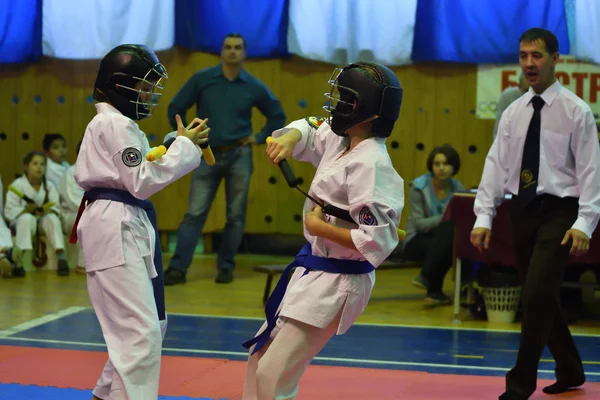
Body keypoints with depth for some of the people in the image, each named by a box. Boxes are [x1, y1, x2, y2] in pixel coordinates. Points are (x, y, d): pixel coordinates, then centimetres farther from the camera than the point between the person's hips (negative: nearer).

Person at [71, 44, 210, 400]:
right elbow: (142, 181, -18)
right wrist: (185, 146, -13)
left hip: (128, 228, 11)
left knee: (153, 326, 17)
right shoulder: (117, 124, -13)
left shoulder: (110, 122, 20)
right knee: (141, 332, -15)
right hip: (117, 228, -11)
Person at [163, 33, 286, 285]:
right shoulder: (202, 79, -3)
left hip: (238, 156, 1)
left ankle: (226, 267, 15)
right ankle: (178, 267, -6)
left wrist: (260, 138, 4)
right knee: (195, 213, -5)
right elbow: (175, 108, 5)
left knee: (236, 216, 4)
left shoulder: (254, 87, 0)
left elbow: (278, 116, 14)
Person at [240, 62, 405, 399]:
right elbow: (309, 129, 22)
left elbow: (377, 241, -29)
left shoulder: (371, 165, -25)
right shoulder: (340, 141, 2)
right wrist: (289, 140, -1)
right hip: (314, 270, 10)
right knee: (262, 355, 22)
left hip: (337, 282, -10)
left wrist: (321, 228, -19)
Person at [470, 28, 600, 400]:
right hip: (523, 211, 6)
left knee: (537, 295, -13)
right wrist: (484, 217, -1)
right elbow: (496, 164, 7)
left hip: (559, 211, -6)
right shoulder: (513, 112, 8)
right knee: (541, 297, 13)